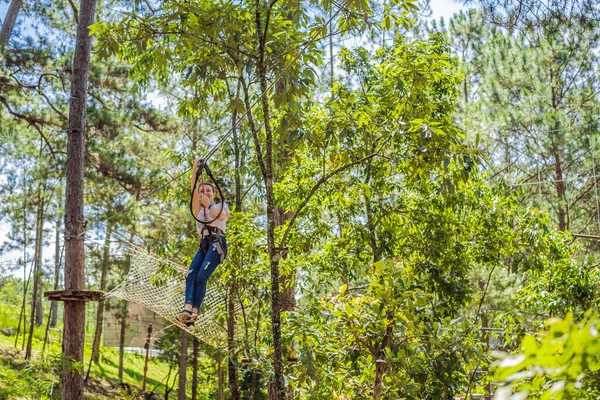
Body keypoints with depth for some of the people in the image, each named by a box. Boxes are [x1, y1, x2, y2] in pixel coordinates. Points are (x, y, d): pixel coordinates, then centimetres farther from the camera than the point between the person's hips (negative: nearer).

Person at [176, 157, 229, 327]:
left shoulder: (221, 205, 17)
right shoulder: (199, 210, 27)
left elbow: (221, 216, -8)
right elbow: (193, 191, 11)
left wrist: (209, 204, -14)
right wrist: (194, 171, 2)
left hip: (217, 242, -5)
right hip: (203, 244, 5)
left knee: (201, 276, -22)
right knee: (190, 274, -21)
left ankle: (194, 312, -29)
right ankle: (188, 307, -37)